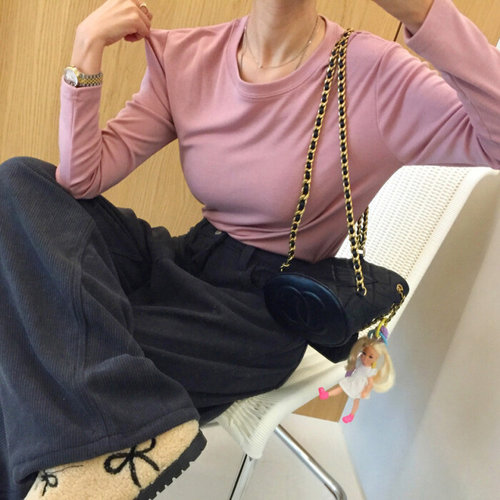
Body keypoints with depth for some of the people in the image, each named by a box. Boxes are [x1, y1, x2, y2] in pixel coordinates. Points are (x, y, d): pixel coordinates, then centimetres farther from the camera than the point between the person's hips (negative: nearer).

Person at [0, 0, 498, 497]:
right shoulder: (186, 58, 0)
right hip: (186, 264, 7)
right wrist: (87, 50, -12)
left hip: (265, 308, -6)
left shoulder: (373, 77, -14)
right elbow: (82, 179, -3)